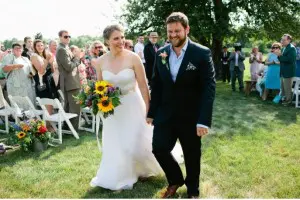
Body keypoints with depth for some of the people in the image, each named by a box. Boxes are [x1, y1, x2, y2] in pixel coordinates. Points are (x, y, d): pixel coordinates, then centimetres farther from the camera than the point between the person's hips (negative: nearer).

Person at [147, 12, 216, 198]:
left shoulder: (202, 53, -11)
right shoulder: (161, 53, 2)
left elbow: (209, 88, -14)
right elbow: (156, 85, 7)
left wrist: (204, 120, -20)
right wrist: (152, 113, 6)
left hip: (191, 116, -3)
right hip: (165, 114, 4)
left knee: (192, 155, 12)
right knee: (159, 148, 6)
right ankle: (175, 180, 35)